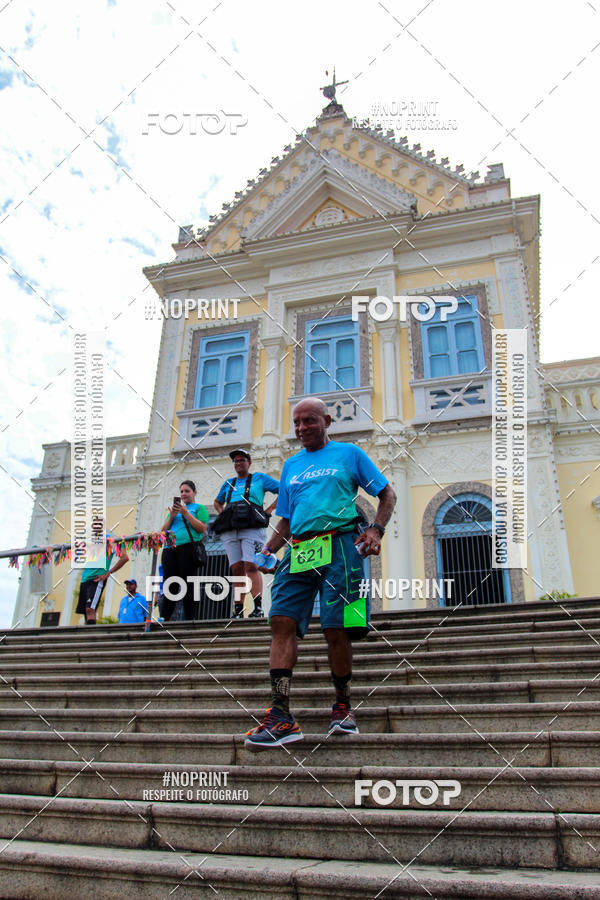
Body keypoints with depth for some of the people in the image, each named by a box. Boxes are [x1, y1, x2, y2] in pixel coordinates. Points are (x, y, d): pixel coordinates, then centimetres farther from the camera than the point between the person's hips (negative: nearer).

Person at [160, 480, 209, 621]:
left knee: (188, 588, -6)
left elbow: (202, 528, -3)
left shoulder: (199, 508, 12)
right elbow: (163, 531, 21)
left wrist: (186, 513, -6)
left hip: (189, 547, -4)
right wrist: (171, 516, 4)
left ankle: (189, 620, -6)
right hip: (170, 549, 4)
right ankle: (163, 620, -2)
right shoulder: (175, 508, 27)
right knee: (169, 587, 0)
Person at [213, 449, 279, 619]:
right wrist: (222, 513, 18)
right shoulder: (229, 483, 24)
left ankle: (258, 608, -20)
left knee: (251, 565, -18)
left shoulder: (259, 478, 12)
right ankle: (238, 610, 0)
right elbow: (217, 502, 41)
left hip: (251, 528, -4)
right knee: (236, 568, -2)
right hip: (230, 530, 4)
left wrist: (268, 510, 1)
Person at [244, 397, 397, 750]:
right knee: (282, 621, -11)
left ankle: (343, 707, 15)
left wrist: (376, 529, -6)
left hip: (339, 546, -4)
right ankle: (282, 716, -10)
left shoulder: (349, 453, 11)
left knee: (336, 629, -7)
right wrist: (266, 553, 10)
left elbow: (387, 494, 11)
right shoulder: (291, 466, 24)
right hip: (298, 551, 4)